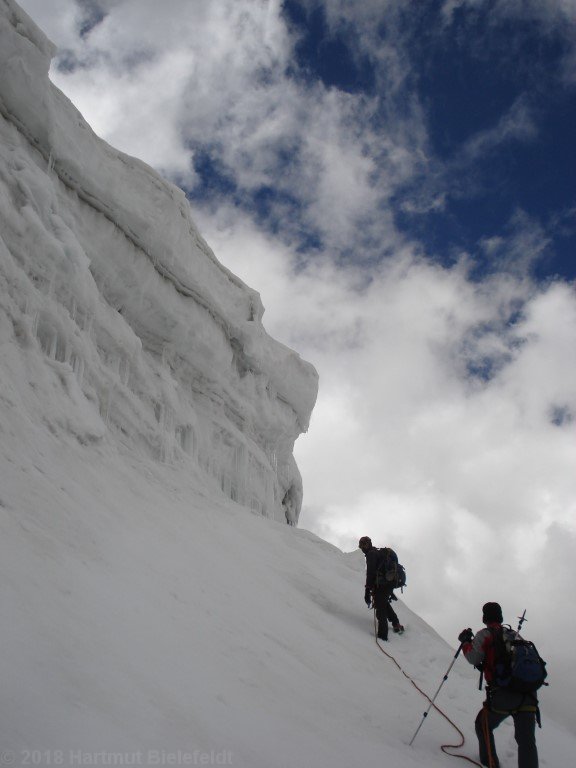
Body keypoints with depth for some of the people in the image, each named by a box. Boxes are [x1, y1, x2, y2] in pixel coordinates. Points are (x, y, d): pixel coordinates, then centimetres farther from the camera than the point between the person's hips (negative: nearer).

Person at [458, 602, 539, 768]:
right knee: (527, 741, 6)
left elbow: (474, 658, -1)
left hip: (503, 695, -4)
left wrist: (466, 641, 16)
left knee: (483, 725, 22)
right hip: (528, 696, 4)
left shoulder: (485, 634, 3)